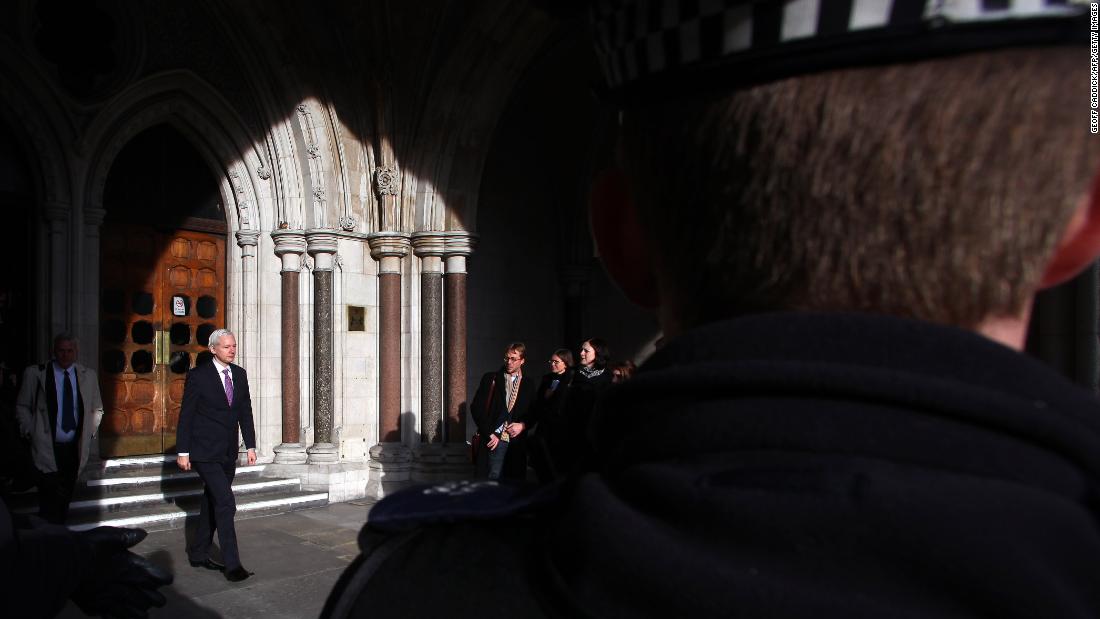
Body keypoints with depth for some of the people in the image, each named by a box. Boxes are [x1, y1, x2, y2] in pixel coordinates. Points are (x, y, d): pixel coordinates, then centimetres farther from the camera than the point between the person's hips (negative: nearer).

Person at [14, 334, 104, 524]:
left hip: (75, 449, 3)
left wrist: (91, 431, 5)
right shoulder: (35, 373, -1)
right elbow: (22, 406, 7)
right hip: (48, 449, -3)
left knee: (66, 495, 11)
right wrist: (30, 432, -3)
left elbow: (97, 409, 17)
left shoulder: (88, 375, 7)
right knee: (51, 500, -9)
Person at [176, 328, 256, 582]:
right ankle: (232, 564, -8)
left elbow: (245, 412, 12)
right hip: (205, 453, -6)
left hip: (228, 454, 6)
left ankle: (198, 554, 29)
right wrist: (183, 452, -9)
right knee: (225, 504, -13)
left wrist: (250, 446, 8)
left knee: (212, 504, 15)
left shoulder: (239, 374, 8)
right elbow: (186, 415, -7)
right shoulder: (198, 375, -9)